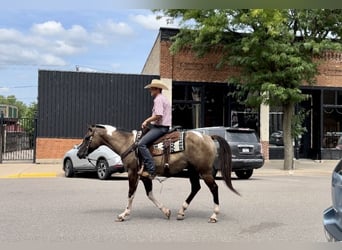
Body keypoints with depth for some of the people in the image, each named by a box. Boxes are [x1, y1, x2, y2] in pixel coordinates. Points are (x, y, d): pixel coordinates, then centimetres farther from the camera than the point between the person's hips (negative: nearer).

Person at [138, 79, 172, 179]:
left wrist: (146, 121, -11)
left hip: (160, 127, -11)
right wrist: (149, 122, 18)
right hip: (160, 126, 11)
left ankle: (151, 170, -26)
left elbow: (158, 115, -24)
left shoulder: (158, 99, -12)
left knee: (141, 144, -21)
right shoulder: (163, 98, 22)